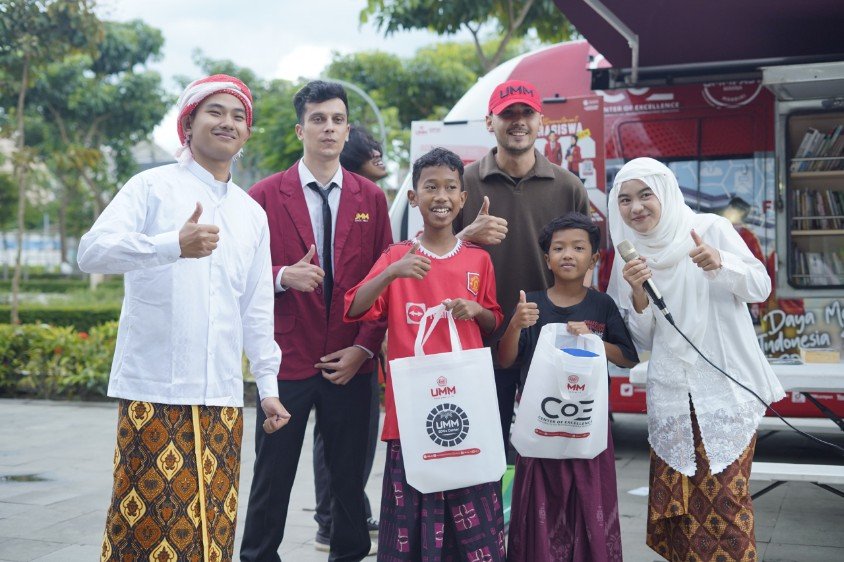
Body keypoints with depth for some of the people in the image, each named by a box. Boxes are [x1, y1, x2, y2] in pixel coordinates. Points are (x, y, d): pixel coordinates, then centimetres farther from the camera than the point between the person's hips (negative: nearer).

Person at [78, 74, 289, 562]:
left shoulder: (253, 214, 17)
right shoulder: (153, 186, 1)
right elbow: (93, 251, -15)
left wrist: (268, 384, 18)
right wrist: (174, 245, -30)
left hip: (222, 395, 5)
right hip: (154, 391, -4)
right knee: (146, 518, -4)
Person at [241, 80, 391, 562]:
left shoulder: (372, 198, 6)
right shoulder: (265, 195, 0)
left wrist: (364, 347, -3)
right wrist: (283, 276, -19)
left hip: (350, 363, 2)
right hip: (286, 360, -1)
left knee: (350, 475, 9)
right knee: (273, 475, 7)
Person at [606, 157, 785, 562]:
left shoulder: (710, 228, -2)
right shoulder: (630, 257, 7)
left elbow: (761, 287, -5)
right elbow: (643, 339, 7)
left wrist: (719, 263, -23)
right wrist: (638, 293, -13)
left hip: (727, 386, -3)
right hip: (671, 393, 3)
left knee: (725, 495, -8)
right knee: (676, 496, 2)